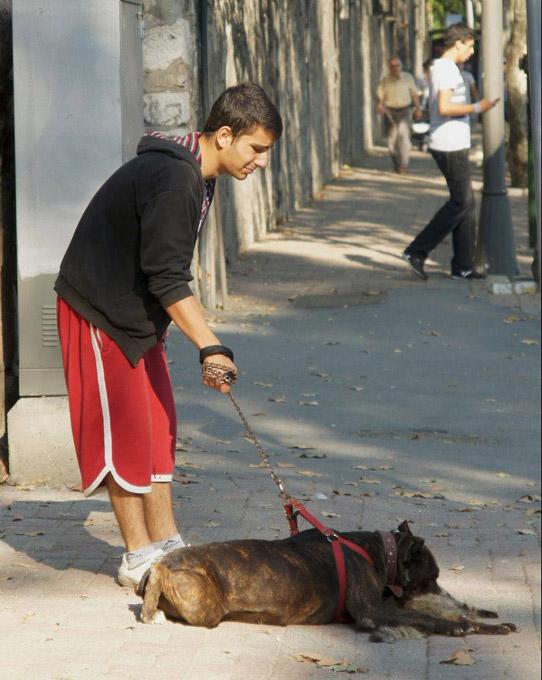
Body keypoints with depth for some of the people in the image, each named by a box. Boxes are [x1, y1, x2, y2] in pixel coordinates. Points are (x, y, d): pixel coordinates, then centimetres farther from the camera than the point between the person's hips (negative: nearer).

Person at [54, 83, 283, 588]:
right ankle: (139, 558, 5)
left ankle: (165, 543, 18)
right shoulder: (173, 178, -25)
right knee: (124, 433, -3)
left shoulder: (195, 176, 7)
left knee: (158, 429, 11)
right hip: (99, 316, -10)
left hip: (138, 317, 10)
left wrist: (204, 348, 16)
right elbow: (167, 279, -28)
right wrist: (211, 347, -29)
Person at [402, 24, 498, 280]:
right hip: (451, 147, -10)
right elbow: (444, 107, -26)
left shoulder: (439, 68, 16)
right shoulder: (448, 69, -15)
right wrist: (477, 108, -19)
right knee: (460, 203, -6)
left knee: (465, 203, 9)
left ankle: (463, 266, 10)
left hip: (450, 146, 10)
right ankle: (417, 251, -5)